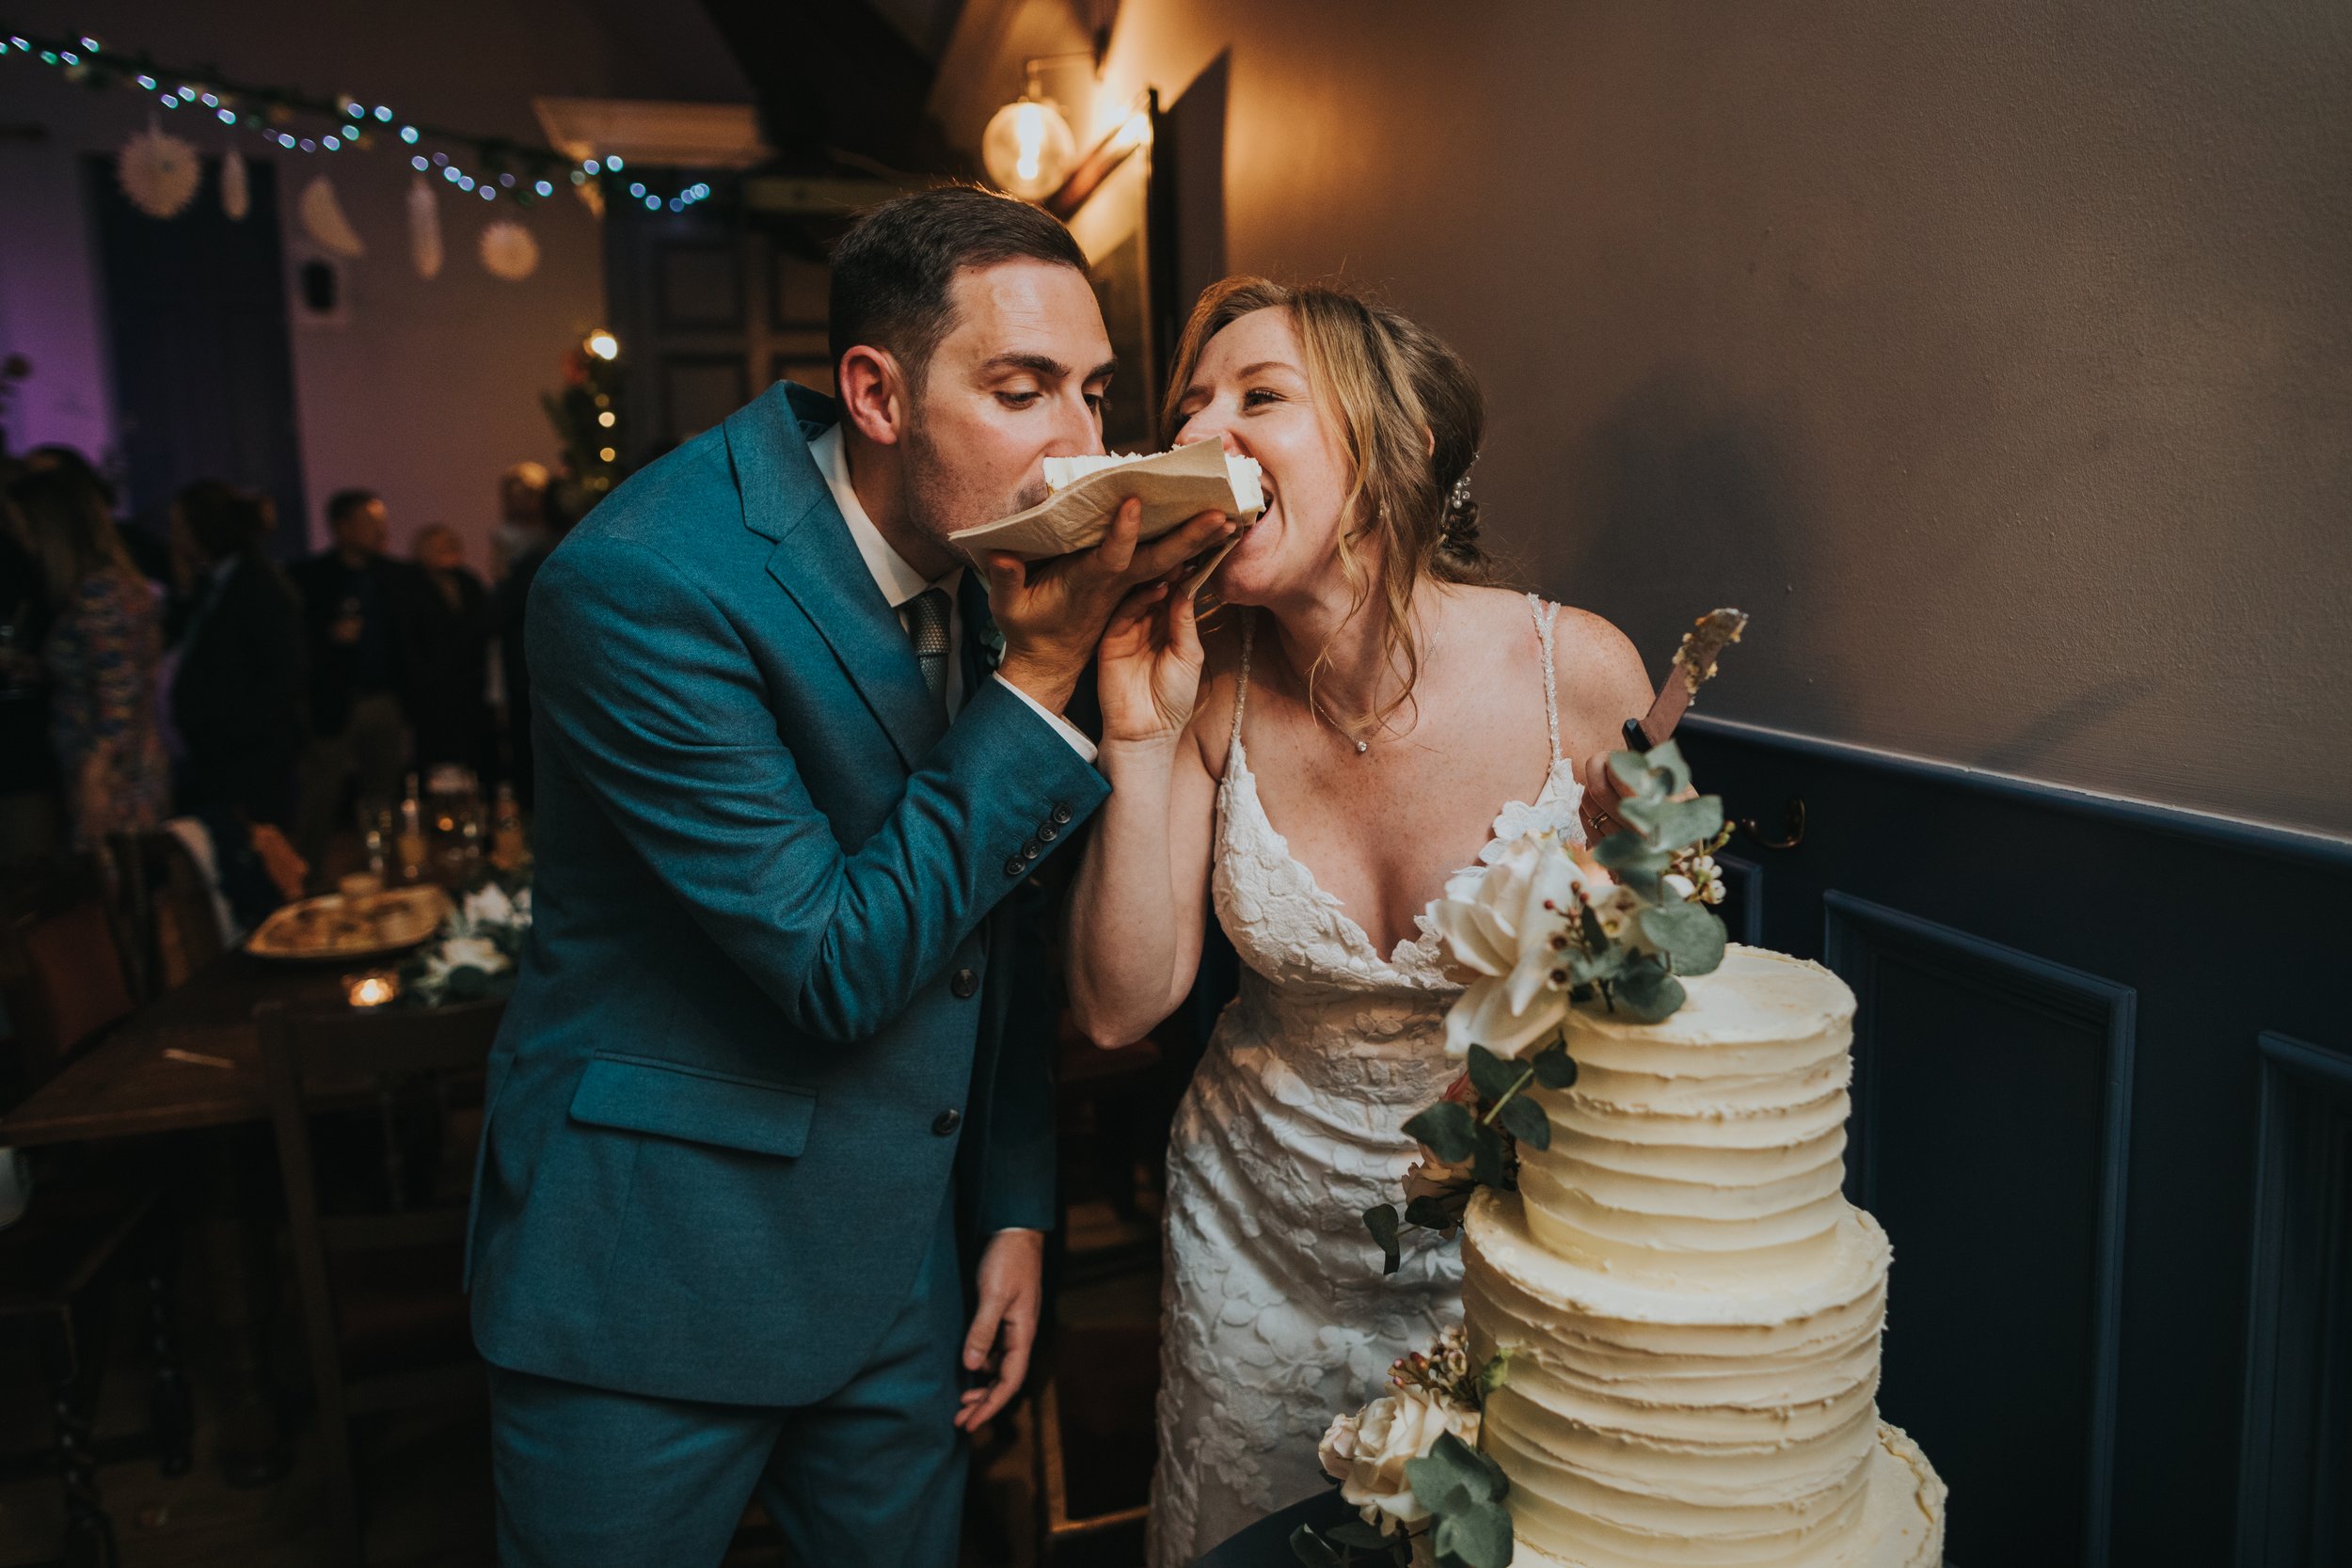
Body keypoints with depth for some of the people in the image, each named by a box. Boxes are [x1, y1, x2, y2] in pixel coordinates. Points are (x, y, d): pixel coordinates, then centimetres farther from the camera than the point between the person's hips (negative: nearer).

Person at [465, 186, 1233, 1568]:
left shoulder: (995, 549, -3)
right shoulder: (642, 582, -24)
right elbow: (838, 964, -24)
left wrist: (1015, 1204, 8)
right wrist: (1045, 669, -25)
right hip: (655, 1287, -5)